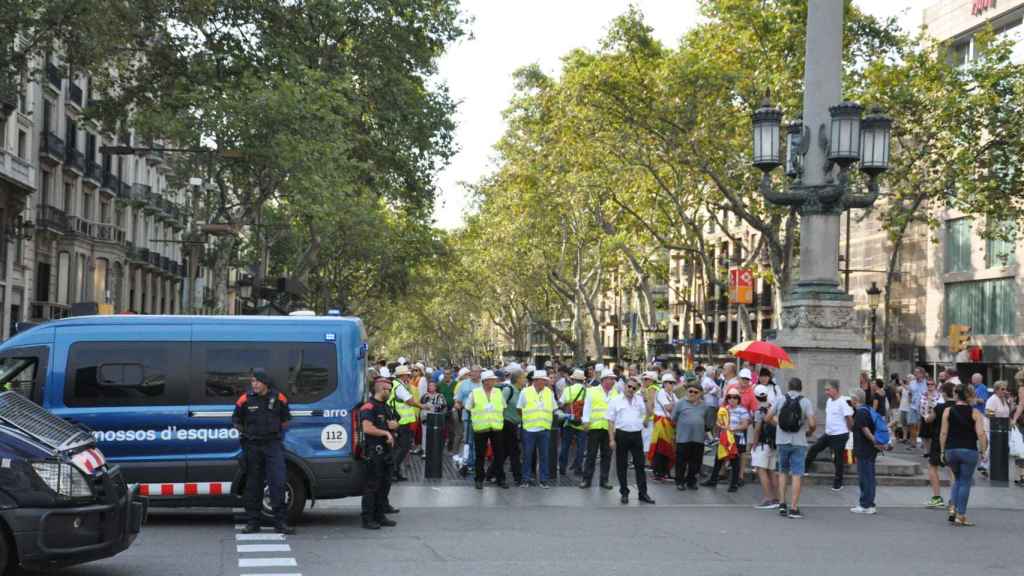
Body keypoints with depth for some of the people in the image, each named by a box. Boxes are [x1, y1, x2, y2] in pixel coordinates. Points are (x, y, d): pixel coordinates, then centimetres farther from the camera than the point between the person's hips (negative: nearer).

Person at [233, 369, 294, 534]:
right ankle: (252, 522, 15)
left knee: (278, 482, -9)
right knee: (253, 485, 7)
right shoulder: (245, 400, -2)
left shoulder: (278, 398, 0)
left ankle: (280, 522, -7)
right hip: (252, 446, 1)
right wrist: (243, 433, 2)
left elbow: (285, 419, 16)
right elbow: (236, 420, 12)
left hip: (273, 445, 0)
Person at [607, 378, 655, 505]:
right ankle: (624, 493, 14)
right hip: (621, 434, -2)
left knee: (640, 464, 3)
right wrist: (612, 439, -6)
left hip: (636, 435, 2)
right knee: (621, 465, 4)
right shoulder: (615, 401, 2)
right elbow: (611, 421, 0)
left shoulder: (640, 400, 11)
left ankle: (643, 493, 8)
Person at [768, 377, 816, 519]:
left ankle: (782, 504, 13)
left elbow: (768, 418, 1)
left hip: (782, 441, 2)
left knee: (783, 472, 18)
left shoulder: (780, 400, 0)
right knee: (797, 475, 0)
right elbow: (812, 423, -14)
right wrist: (810, 431, 7)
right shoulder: (806, 402, -6)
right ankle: (793, 508, -3)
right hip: (798, 442, -2)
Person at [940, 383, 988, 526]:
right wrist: (982, 452, 0)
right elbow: (981, 434, -9)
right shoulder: (975, 413, -3)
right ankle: (961, 516, 3)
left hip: (951, 450, 3)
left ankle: (953, 507, 9)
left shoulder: (948, 411, 3)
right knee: (965, 482, 4)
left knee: (957, 479, 23)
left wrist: (943, 451, 8)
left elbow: (943, 433, 1)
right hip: (969, 451, -3)